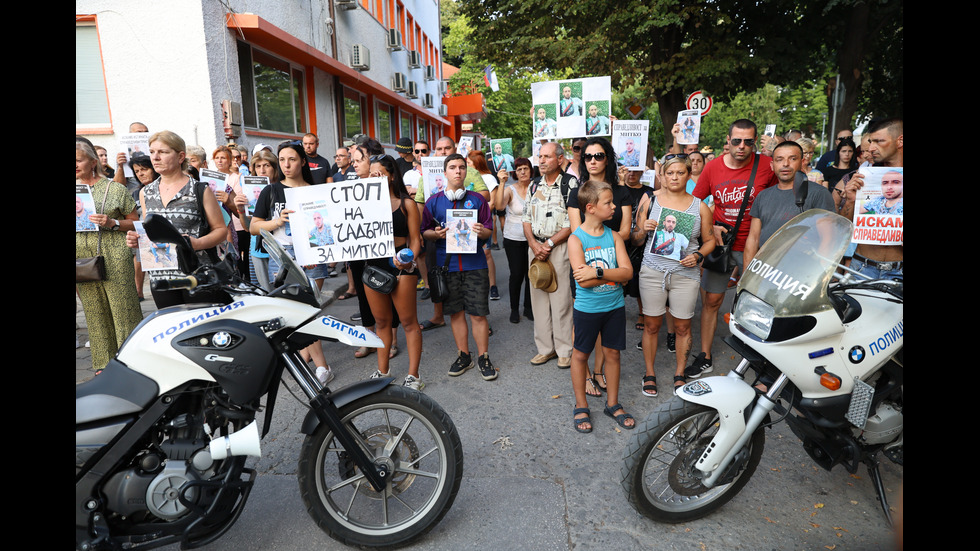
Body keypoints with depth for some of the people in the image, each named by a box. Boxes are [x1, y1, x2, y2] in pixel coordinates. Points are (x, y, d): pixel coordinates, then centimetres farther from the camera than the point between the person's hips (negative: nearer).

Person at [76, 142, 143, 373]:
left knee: (124, 308, -4)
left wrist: (112, 223, -14)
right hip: (81, 259, 4)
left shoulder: (114, 188, 3)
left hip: (114, 258, -4)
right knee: (95, 312, 9)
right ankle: (104, 364, 19)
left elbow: (134, 222, 2)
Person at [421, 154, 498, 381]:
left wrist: (481, 232, -18)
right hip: (447, 265, 1)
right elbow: (424, 232, 10)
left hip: (474, 264, -1)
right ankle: (463, 356, 25)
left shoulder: (477, 200, 4)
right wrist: (436, 234, -12)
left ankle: (483, 358, 16)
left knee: (478, 313, 0)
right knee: (456, 312, 10)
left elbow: (488, 232, 5)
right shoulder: (433, 202, 6)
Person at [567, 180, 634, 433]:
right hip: (587, 308, -3)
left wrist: (597, 272, -22)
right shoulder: (576, 238, -11)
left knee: (612, 353, 13)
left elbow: (627, 272, -11)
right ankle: (581, 406, 26)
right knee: (581, 354, 9)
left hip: (614, 306, 4)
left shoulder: (614, 236, 1)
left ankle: (612, 404, 31)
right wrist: (614, 274, -17)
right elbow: (583, 279, -21)